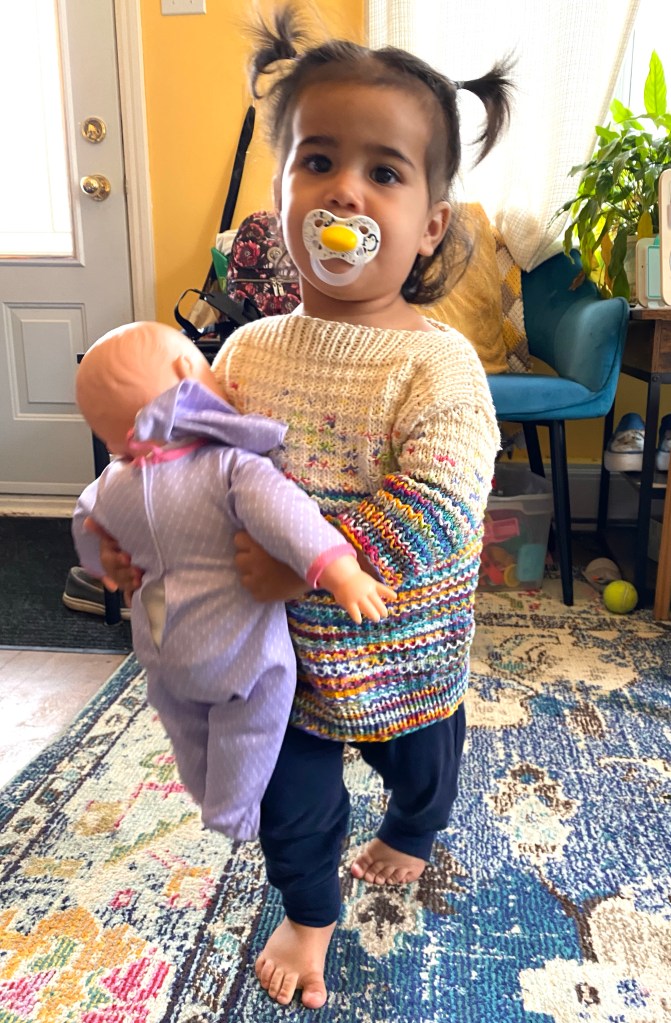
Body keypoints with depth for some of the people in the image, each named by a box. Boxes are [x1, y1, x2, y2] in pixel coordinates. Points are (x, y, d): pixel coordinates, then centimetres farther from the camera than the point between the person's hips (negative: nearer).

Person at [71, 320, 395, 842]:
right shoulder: (232, 467, -25)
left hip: (163, 653, 6)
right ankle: (233, 814, 37)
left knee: (188, 732, 30)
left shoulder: (110, 488, -6)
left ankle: (206, 794, 54)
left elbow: (92, 549, 11)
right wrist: (339, 569, -47)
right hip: (239, 650, -6)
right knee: (246, 734, 19)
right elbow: (281, 511, -42)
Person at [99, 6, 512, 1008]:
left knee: (419, 765, 28)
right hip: (282, 643, 3)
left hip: (402, 647, -2)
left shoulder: (437, 361, -23)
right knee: (292, 793, 20)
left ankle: (410, 837, 63)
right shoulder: (250, 352, -8)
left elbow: (436, 508, -32)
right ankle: (309, 913, 50)